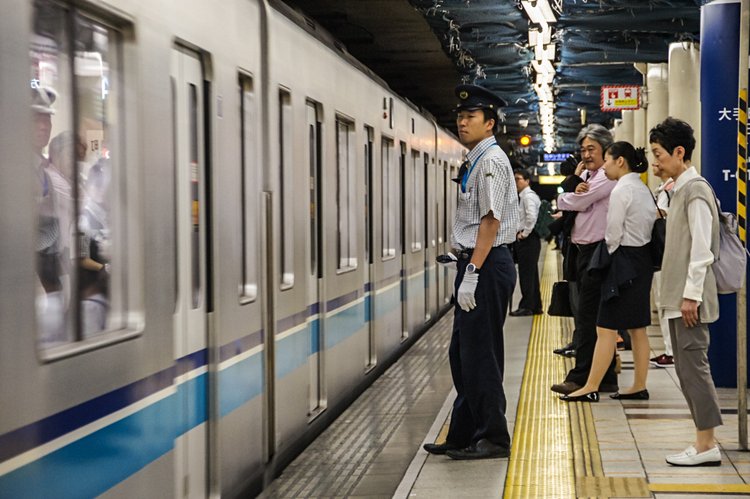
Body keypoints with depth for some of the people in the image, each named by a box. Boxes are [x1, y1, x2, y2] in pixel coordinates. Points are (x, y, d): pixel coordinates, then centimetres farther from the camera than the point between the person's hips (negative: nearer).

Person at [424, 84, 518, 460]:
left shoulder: (491, 161, -12)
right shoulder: (476, 161, 18)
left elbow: (491, 221, -19)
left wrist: (472, 273, -22)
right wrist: (468, 271, 16)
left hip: (487, 266, -10)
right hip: (475, 264, 10)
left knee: (480, 355, -4)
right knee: (462, 355, 14)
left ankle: (493, 439, 6)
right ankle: (463, 437, 23)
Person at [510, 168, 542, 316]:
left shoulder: (528, 196, -12)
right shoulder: (523, 196, 18)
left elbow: (532, 217, -25)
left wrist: (524, 233, -18)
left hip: (527, 239, -10)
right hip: (526, 240, 10)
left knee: (526, 274, -7)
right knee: (530, 274, 13)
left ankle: (526, 307, -4)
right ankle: (535, 306, 18)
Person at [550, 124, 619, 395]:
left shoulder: (608, 176, -10)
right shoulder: (586, 175, 18)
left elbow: (575, 203, -14)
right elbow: (564, 204, 10)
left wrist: (569, 197, 7)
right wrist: (575, 190, -10)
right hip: (584, 251, 10)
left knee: (589, 317, -8)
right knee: (598, 319, 12)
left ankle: (581, 378, -6)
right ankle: (605, 378, 18)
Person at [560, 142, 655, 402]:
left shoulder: (621, 190, -15)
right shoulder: (643, 189, 12)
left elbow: (613, 234, -15)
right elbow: (651, 222, 13)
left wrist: (610, 256, 3)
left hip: (624, 261, -9)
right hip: (643, 258, 9)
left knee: (606, 329, -7)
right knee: (637, 329, 11)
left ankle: (591, 388, -5)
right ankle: (639, 386, 15)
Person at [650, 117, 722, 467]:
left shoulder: (695, 189, -12)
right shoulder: (680, 189, 16)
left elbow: (702, 248, -18)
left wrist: (691, 294, -19)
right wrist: (676, 294, 17)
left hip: (689, 296, -10)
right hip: (677, 296, 10)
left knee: (693, 364, -7)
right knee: (685, 368, 10)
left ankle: (706, 444, -2)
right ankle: (703, 440, 14)